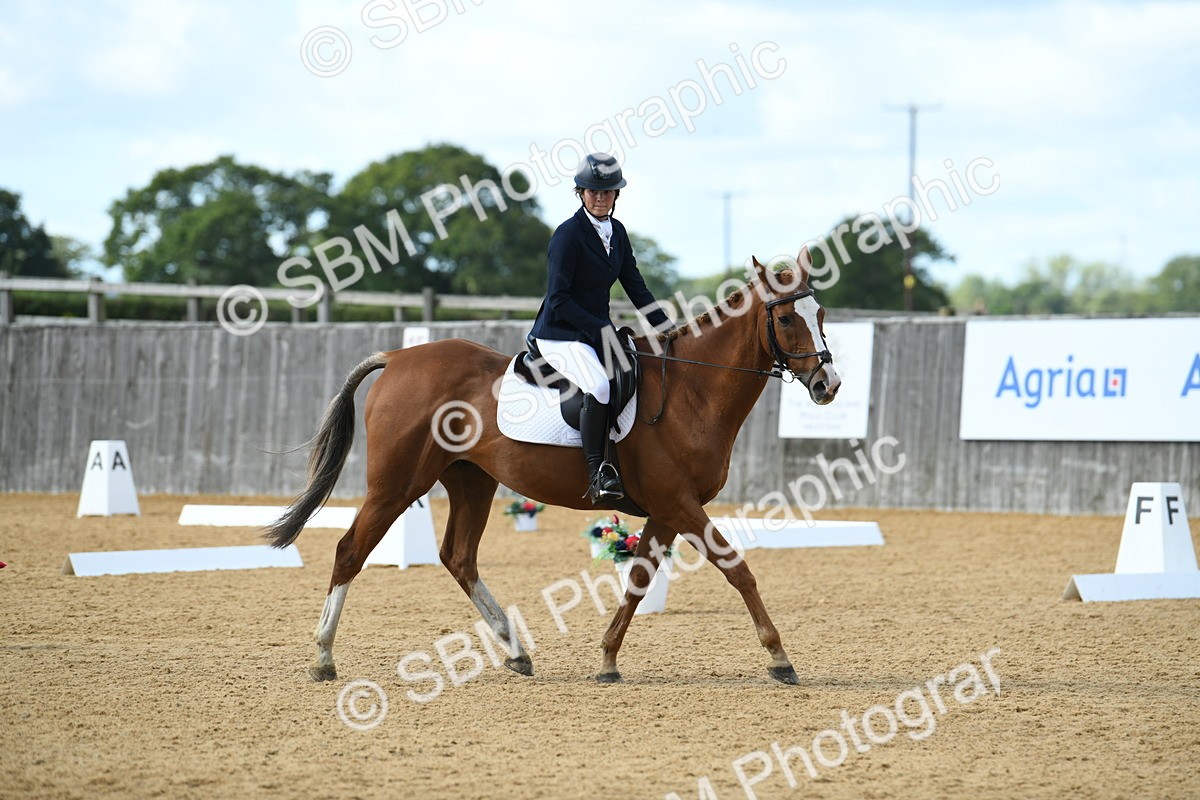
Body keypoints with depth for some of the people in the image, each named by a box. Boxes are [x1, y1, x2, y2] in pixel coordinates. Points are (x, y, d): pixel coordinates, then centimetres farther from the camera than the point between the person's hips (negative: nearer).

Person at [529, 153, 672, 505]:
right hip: (561, 334, -8)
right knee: (600, 386, -34)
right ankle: (597, 473, -28)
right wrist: (601, 330, -21)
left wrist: (668, 329, 3)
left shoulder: (616, 231, 10)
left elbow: (636, 287, 13)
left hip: (598, 331, 8)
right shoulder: (568, 235, -14)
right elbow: (558, 300, -17)